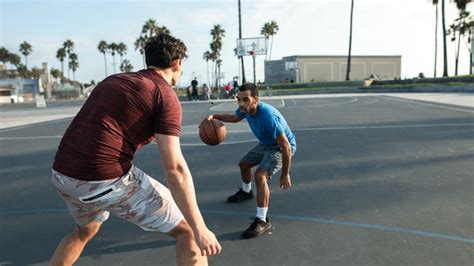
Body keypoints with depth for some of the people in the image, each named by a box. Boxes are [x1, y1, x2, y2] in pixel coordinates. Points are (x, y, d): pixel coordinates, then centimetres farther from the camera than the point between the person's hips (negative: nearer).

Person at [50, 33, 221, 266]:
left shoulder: (113, 80, 18)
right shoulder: (165, 95, -4)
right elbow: (175, 169, -13)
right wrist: (200, 229, -10)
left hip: (62, 174, 8)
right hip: (107, 180, -8)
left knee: (85, 230, 38)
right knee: (188, 229, 7)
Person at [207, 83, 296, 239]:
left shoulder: (268, 116, -39)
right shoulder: (245, 109, -15)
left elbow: (286, 147, -34)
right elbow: (234, 118, 12)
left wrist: (285, 175, -26)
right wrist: (215, 116, -6)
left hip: (281, 147, -9)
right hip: (266, 144, 9)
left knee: (260, 176, -28)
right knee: (243, 163, 22)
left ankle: (262, 221, -17)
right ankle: (246, 192, 52)